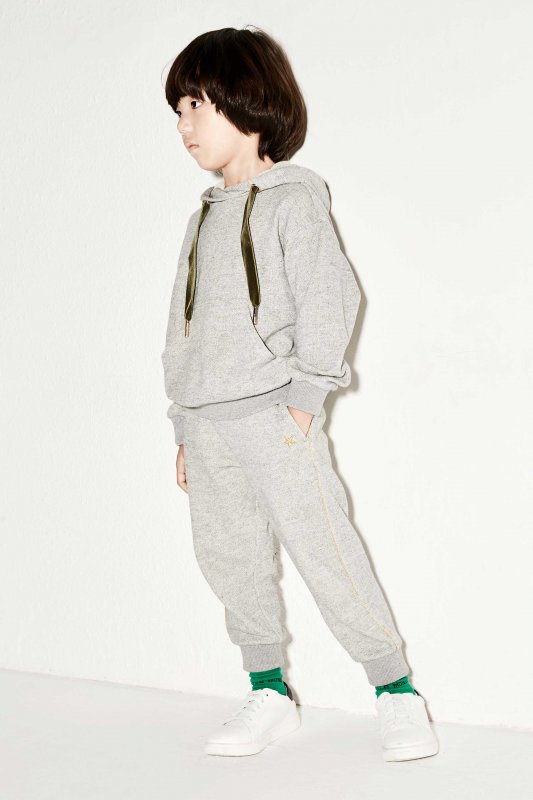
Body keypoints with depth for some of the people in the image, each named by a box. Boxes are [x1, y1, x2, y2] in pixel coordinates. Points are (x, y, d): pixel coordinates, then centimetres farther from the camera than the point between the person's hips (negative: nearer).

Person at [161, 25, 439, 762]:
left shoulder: (293, 198, -2)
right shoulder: (205, 216, 19)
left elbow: (328, 297, -11)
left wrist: (307, 393, -15)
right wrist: (186, 429, 17)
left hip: (272, 414, -7)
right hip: (207, 420, 7)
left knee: (323, 550, -8)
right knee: (229, 557, 7)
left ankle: (397, 694, 4)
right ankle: (269, 695, 19)